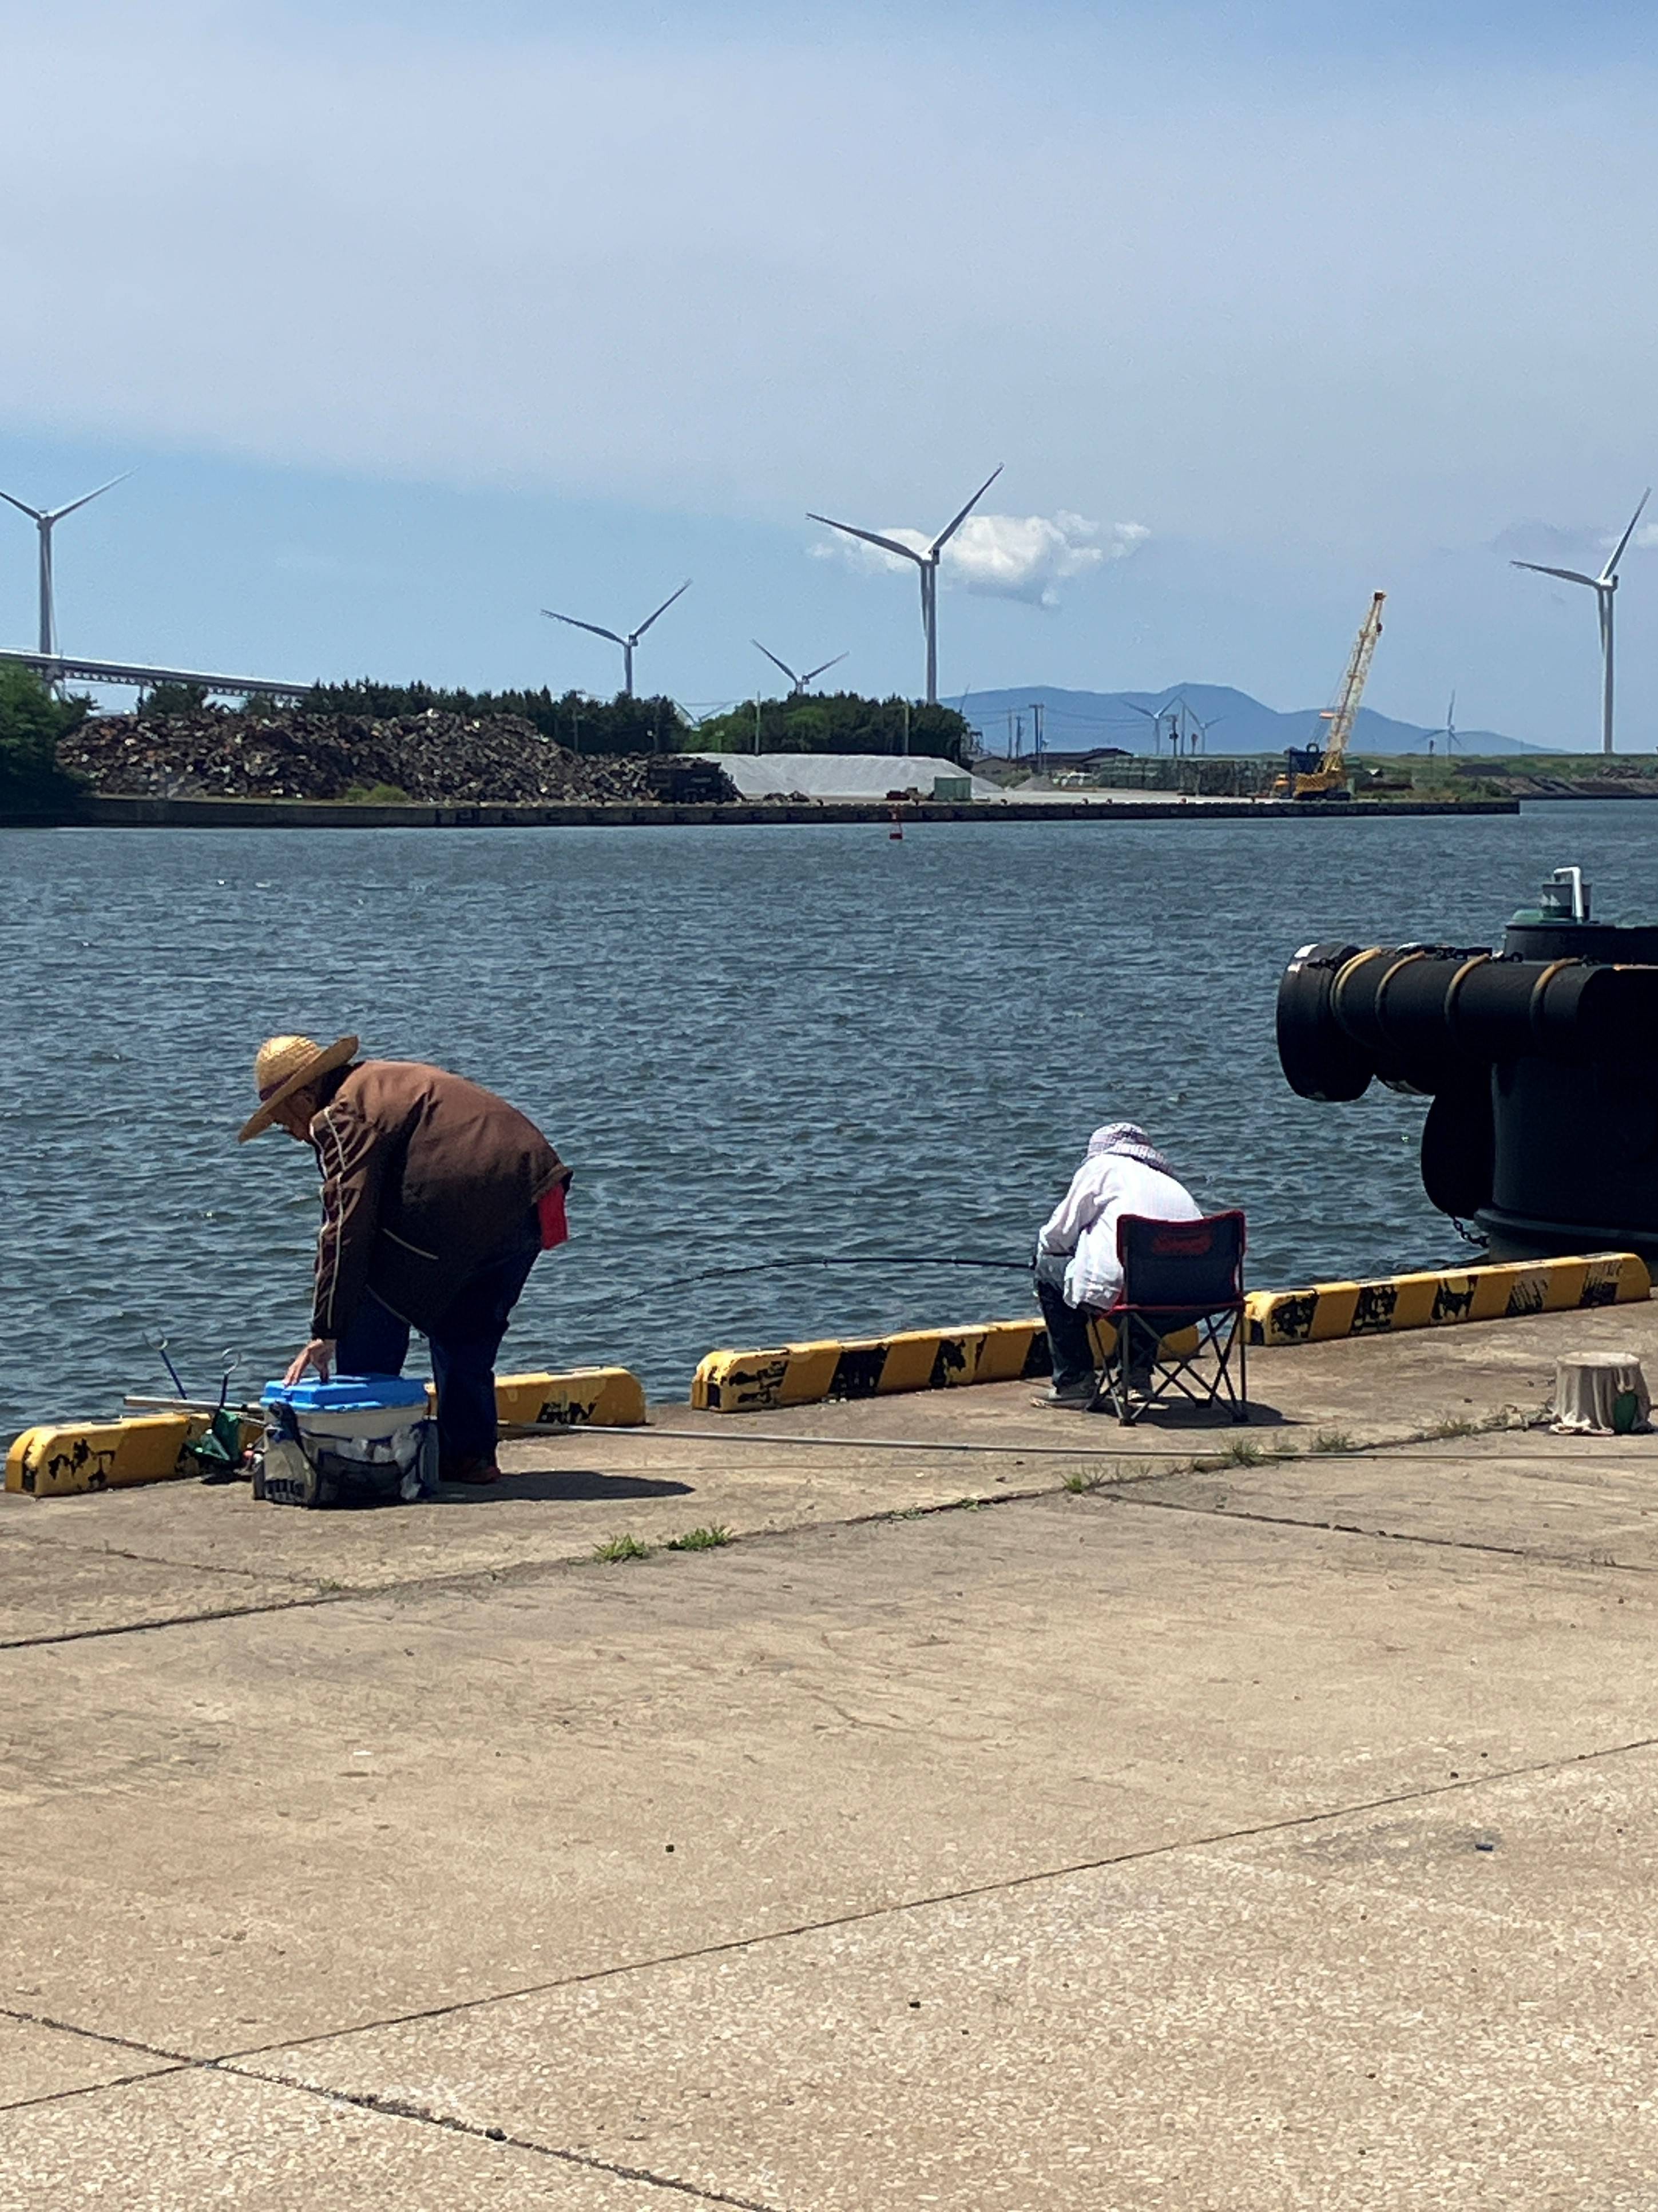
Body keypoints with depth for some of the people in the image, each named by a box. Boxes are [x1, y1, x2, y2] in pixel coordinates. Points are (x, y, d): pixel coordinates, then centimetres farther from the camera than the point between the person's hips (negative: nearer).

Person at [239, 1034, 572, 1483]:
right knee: (467, 1329, 24)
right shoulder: (383, 1080, 26)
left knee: (375, 1314, 5)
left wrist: (326, 1332, -9)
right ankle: (471, 1454, 24)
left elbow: (346, 1230, -10)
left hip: (459, 1216, -9)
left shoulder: (343, 1115, -3)